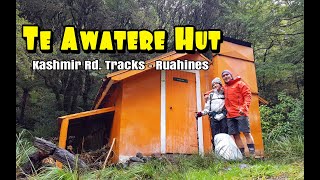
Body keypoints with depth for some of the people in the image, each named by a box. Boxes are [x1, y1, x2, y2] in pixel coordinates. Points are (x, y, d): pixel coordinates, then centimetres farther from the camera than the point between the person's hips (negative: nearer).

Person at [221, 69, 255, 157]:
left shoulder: (239, 83, 4)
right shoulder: (224, 87, 19)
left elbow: (247, 95, -4)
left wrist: (244, 107, -17)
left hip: (241, 113, -5)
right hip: (230, 115, 6)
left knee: (246, 132, -5)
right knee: (235, 135, 4)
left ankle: (252, 153, 0)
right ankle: (242, 153, 11)